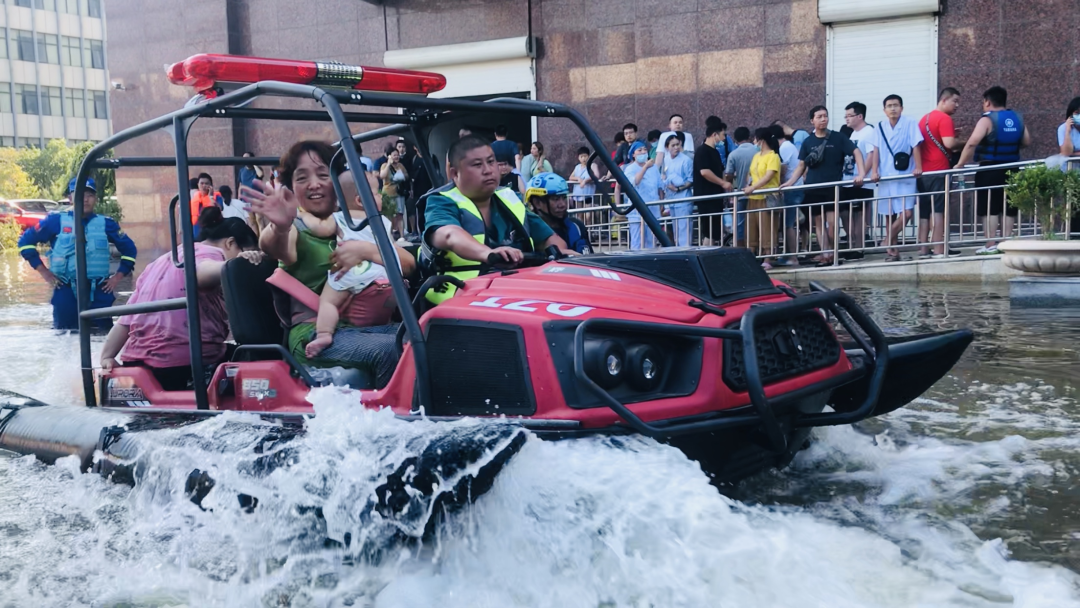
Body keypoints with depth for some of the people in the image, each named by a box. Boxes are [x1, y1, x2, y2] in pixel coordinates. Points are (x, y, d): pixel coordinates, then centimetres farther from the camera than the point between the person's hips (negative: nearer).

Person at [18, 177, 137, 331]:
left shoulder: (106, 223, 8)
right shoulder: (57, 221, 3)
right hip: (66, 290, -1)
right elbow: (25, 241, 9)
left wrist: (118, 276, 6)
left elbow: (130, 249, 16)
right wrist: (43, 271, 2)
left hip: (99, 290, 1)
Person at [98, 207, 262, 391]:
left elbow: (126, 319, 16)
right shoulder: (208, 254, -4)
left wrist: (107, 357, 11)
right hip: (188, 368, -9)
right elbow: (202, 272, -30)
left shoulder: (161, 262, 23)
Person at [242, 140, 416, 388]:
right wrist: (280, 227, -43)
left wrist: (366, 250, -15)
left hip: (371, 323, 4)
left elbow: (408, 264, 3)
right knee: (389, 351, -30)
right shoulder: (295, 230, 7)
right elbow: (275, 248, -20)